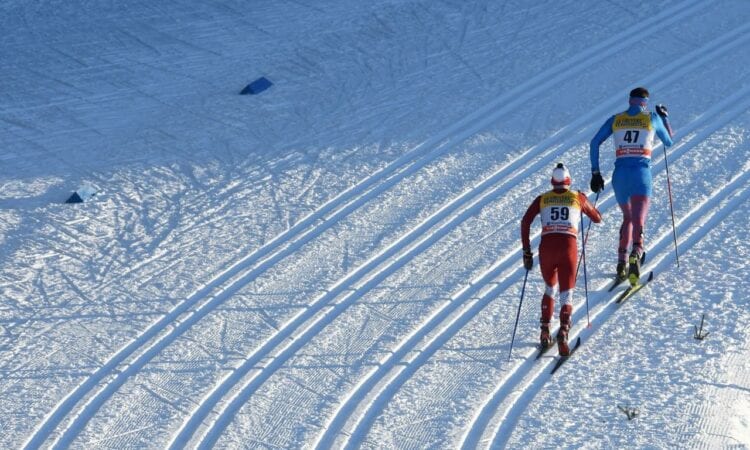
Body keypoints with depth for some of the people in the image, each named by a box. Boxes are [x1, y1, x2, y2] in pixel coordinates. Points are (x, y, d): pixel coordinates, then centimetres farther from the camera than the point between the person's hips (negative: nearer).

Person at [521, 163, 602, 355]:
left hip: (547, 247, 1)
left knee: (550, 288, 26)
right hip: (568, 247, -1)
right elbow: (597, 218, 24)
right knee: (566, 295, -1)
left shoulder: (542, 199, 14)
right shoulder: (578, 197, 12)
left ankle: (545, 331, 13)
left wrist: (527, 252, 6)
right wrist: (585, 207, 44)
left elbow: (525, 222, 3)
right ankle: (563, 332, -28)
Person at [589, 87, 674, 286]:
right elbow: (669, 141, 22)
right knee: (638, 220, -14)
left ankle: (622, 262, 11)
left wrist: (595, 172, 9)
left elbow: (595, 143, 5)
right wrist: (664, 117, 36)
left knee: (628, 218, 23)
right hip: (641, 173, -3)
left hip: (620, 174, 3)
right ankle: (635, 254, -43)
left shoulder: (615, 119, 12)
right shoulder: (652, 118, 7)